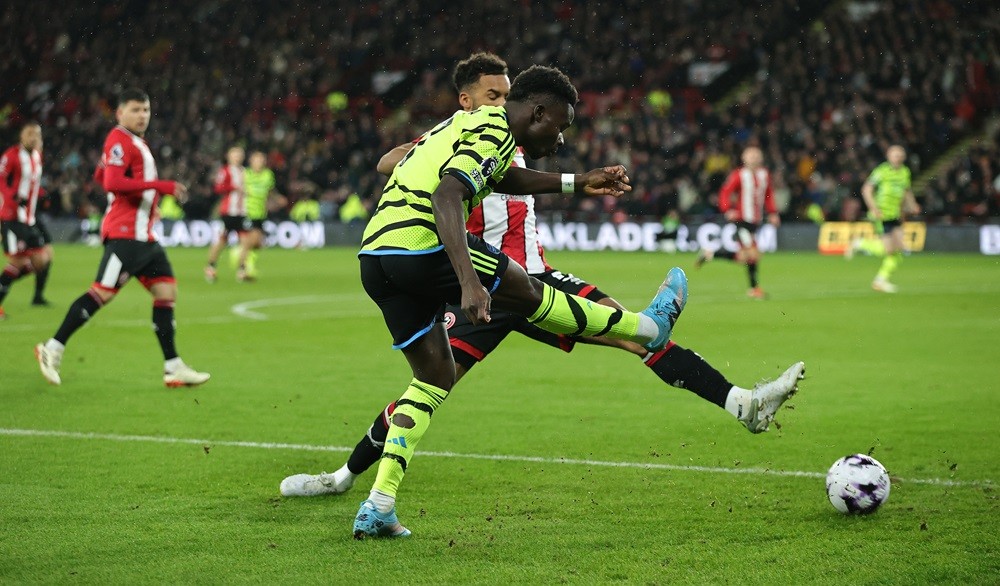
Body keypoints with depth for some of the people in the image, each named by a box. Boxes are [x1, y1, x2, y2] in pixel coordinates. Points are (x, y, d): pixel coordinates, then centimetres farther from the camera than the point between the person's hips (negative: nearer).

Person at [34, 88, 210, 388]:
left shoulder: (134, 142, 20)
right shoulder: (119, 140, -10)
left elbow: (100, 176, 29)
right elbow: (111, 182, -24)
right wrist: (160, 186, -26)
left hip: (144, 236, 10)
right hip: (124, 235, -10)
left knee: (166, 290, 4)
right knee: (103, 292, -12)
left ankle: (173, 367, 5)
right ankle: (53, 348, -3)